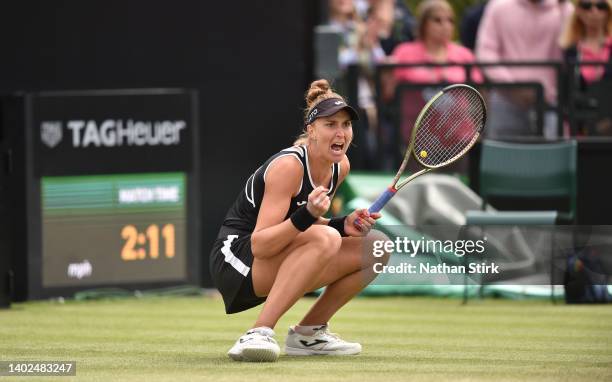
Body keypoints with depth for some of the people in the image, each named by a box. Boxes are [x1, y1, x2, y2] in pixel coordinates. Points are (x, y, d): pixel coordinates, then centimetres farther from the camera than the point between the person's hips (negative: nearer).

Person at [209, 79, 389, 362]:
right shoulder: (288, 166, -22)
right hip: (235, 260, -9)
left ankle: (308, 332, 7)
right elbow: (259, 245, -27)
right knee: (325, 239, -34)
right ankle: (258, 334, -36)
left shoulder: (340, 166, 3)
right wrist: (307, 215, -40)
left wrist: (343, 225, -3)